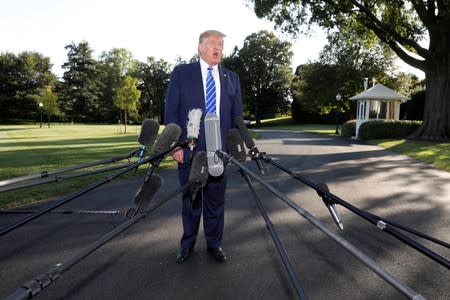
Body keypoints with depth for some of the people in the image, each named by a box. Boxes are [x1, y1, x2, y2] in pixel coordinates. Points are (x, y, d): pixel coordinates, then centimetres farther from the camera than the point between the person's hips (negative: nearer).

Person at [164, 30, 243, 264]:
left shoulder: (231, 78, 12)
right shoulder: (181, 73, 4)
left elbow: (237, 115, 12)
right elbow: (171, 111, 0)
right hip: (189, 149, -2)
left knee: (216, 199, 9)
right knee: (190, 199, 11)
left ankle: (214, 244, 27)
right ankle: (187, 244, 29)